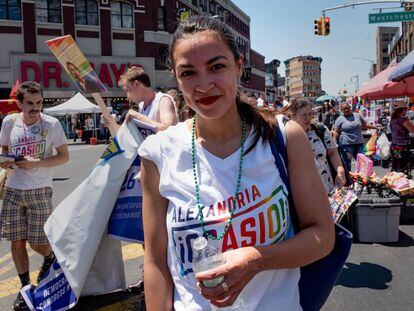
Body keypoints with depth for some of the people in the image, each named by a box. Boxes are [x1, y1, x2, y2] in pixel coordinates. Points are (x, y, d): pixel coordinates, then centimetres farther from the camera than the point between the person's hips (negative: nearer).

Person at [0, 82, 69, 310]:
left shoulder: (52, 124, -9)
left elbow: (64, 156, -5)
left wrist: (36, 164, -19)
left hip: (40, 191, -3)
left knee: (37, 242, 1)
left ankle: (50, 258, 37)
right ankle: (25, 287, 25)